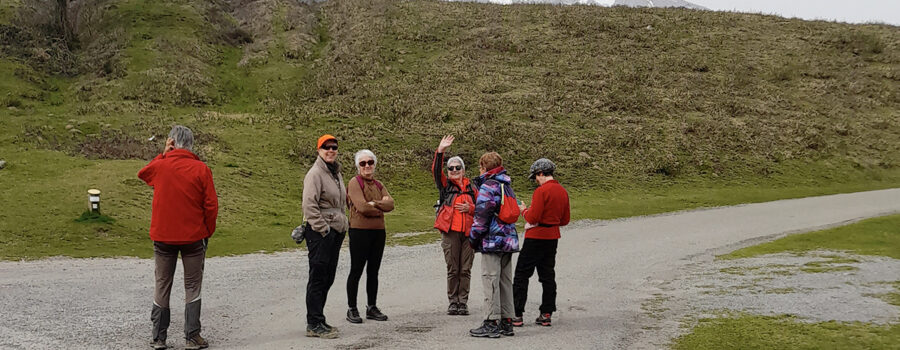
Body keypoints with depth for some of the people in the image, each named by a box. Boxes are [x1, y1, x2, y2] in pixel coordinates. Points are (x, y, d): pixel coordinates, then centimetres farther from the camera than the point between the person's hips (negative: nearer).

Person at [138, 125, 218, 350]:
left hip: (162, 237, 2)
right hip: (194, 238, -1)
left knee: (162, 286, 11)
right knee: (192, 287, 7)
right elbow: (211, 206, -8)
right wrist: (207, 232, 6)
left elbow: (142, 173, 21)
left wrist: (163, 154, 11)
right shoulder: (201, 170, -8)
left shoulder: (160, 166, -4)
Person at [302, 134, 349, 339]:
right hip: (320, 232, -9)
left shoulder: (336, 173, 17)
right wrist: (323, 229, -18)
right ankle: (314, 325, -3)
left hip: (335, 231, 9)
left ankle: (318, 320, 20)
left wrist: (343, 226, 17)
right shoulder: (315, 173, -11)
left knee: (328, 278, 12)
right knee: (318, 278, -7)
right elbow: (309, 205, -19)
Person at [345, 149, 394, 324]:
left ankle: (372, 308, 19)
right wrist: (381, 208, -4)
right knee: (356, 271, -2)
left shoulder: (378, 185, 15)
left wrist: (374, 203, -15)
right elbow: (362, 207, -18)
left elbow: (390, 203, -1)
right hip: (359, 231, -7)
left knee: (373, 271, 11)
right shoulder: (354, 182, -6)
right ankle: (352, 309, 6)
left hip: (378, 231, 7)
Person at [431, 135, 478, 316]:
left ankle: (463, 302, 9)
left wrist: (470, 208, -5)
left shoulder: (471, 187, 13)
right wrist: (440, 151, -19)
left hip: (469, 231, 2)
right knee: (452, 269, 2)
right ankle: (453, 302, 10)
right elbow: (436, 171, -8)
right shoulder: (445, 185, 8)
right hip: (450, 231, -1)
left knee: (465, 269, 2)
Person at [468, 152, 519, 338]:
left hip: (492, 241, -8)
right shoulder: (507, 187, 16)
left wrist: (473, 238, -5)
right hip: (508, 240, 8)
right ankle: (506, 321, 15)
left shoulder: (488, 186, -10)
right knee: (505, 281, 12)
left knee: (491, 281, -5)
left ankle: (491, 323, -5)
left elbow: (482, 216, -15)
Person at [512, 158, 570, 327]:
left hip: (536, 237, -8)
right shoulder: (563, 191, 8)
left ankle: (516, 315, -2)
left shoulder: (541, 191, -17)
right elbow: (565, 220, 14)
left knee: (522, 275, -1)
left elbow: (532, 218, -20)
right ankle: (546, 315, 13)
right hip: (553, 237, 8)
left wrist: (524, 210, -1)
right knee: (548, 275, 13)